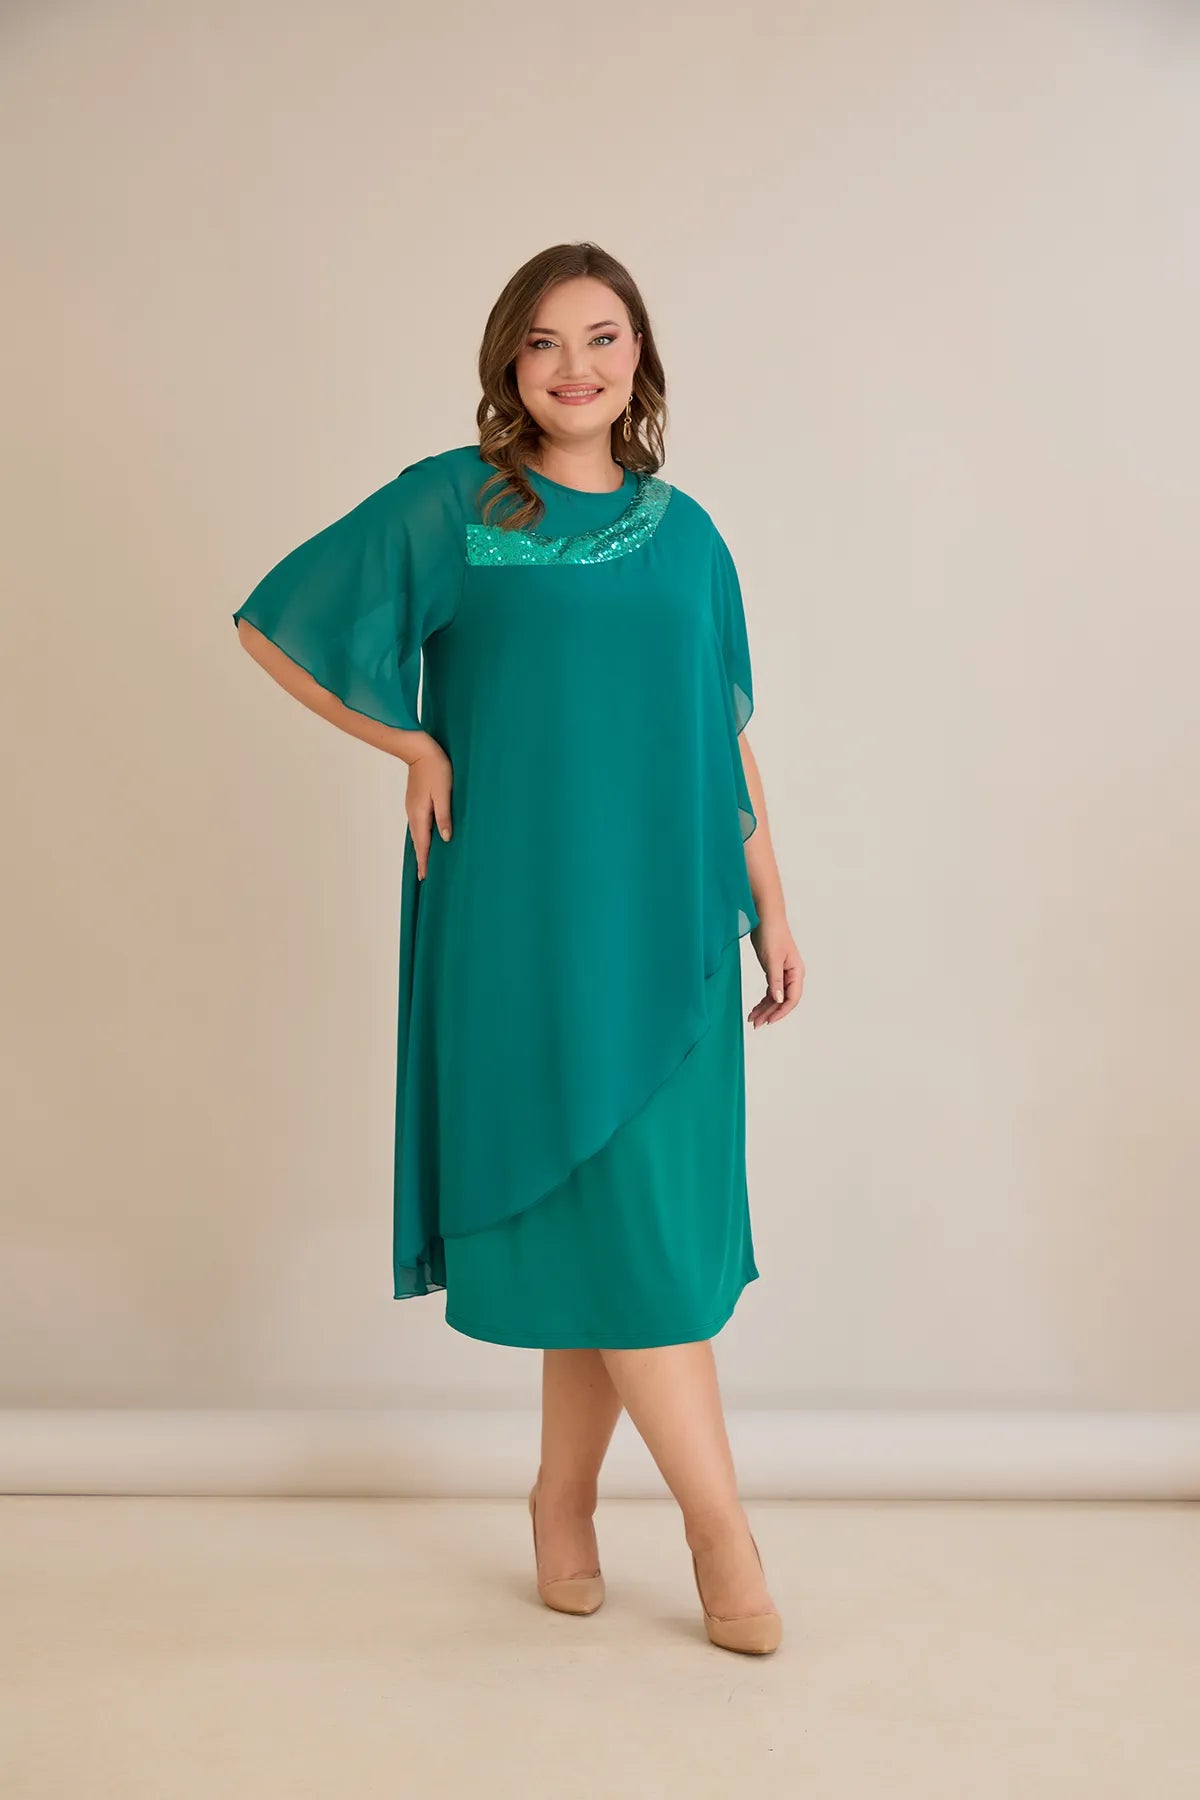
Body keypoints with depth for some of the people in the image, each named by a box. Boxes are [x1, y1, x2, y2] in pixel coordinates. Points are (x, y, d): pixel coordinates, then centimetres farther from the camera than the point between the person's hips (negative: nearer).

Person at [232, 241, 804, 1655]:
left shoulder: (684, 533, 11)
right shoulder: (449, 505, 0)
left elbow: (725, 737, 13)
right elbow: (273, 625, 3)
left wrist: (769, 908, 10)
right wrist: (419, 748, -3)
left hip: (663, 916, 4)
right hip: (520, 914, -4)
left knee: (628, 1214, 7)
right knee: (615, 1208, -2)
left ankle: (563, 1499, 25)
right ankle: (718, 1518, 12)